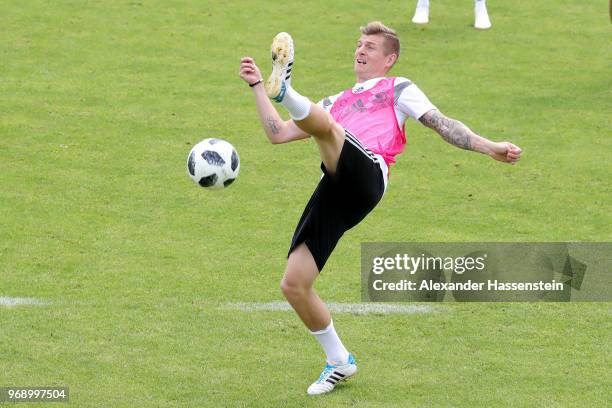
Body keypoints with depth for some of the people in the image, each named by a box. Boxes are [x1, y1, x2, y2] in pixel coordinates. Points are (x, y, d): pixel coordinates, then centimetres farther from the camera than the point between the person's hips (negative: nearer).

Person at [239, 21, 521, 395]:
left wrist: (489, 148, 1)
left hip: (366, 173, -5)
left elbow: (441, 123, 14)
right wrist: (256, 86, 29)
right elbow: (278, 133, 33)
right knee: (294, 286, -1)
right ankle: (340, 362, 15)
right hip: (334, 195, 5)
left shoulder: (397, 89, 24)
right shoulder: (338, 103, 37)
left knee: (323, 122, -30)